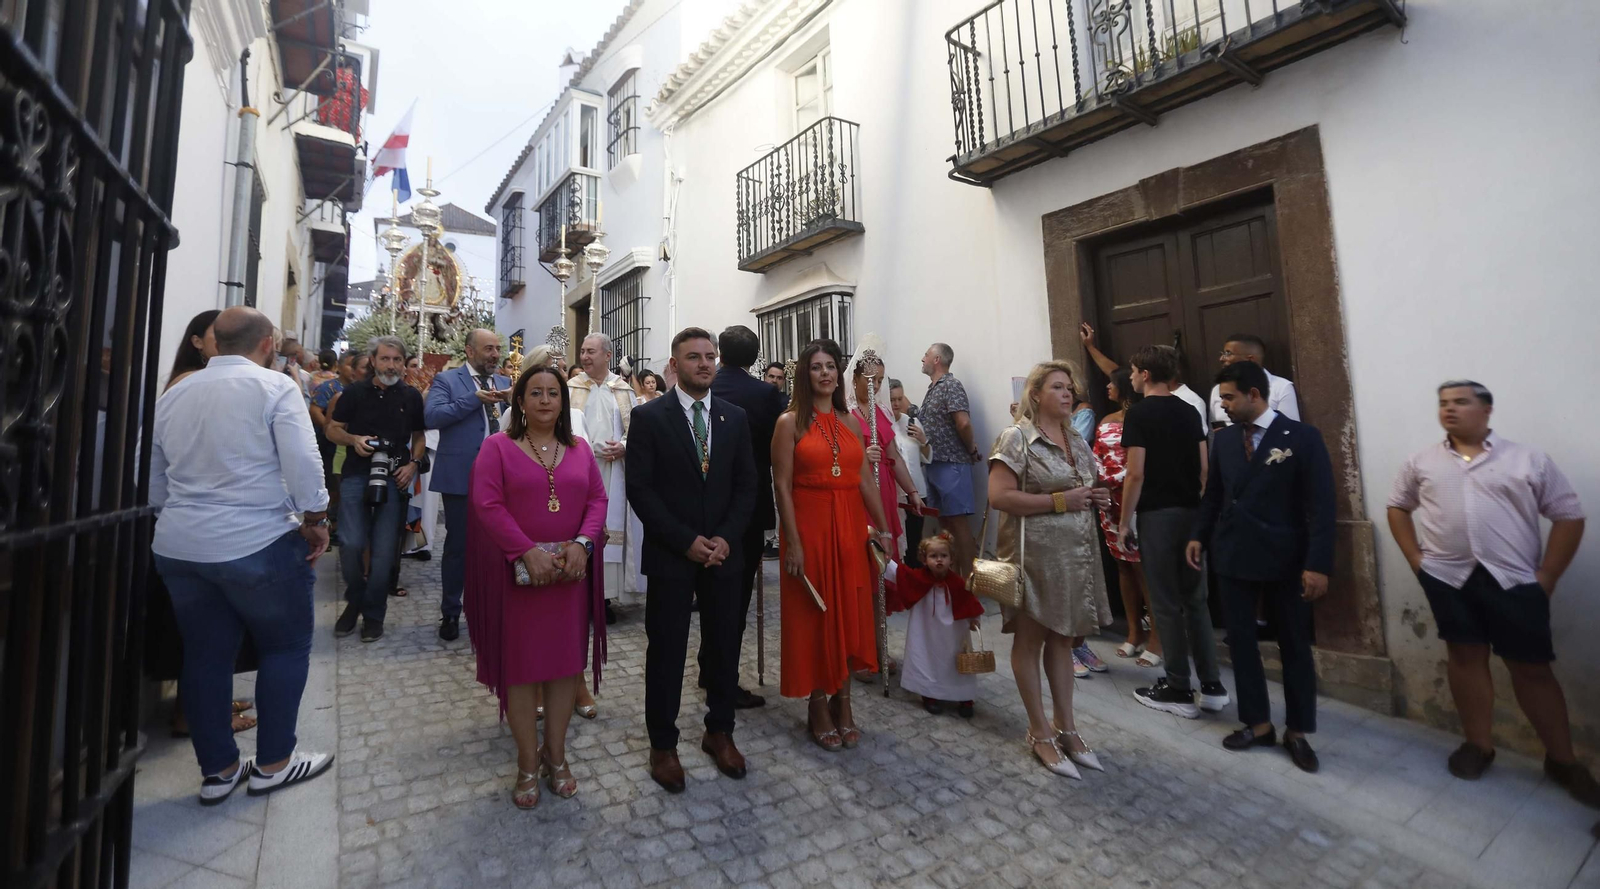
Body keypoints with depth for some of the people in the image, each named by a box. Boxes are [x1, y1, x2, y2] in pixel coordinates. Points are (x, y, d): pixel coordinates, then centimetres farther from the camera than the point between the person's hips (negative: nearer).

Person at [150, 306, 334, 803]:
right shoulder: (274, 387, -9)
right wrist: (315, 520, -7)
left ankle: (217, 770, 25)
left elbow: (153, 484, 16)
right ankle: (273, 763, 18)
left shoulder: (173, 395, 11)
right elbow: (302, 462, -19)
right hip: (258, 544, -6)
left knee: (205, 655, 14)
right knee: (286, 647, 9)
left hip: (178, 547, 7)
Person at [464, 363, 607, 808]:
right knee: (521, 665, 6)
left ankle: (556, 755, 26)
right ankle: (528, 764, 22)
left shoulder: (579, 449, 9)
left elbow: (597, 499, 4)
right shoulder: (497, 446, -1)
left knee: (567, 661, 9)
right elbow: (487, 504, -10)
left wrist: (582, 543, -13)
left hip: (571, 572, 3)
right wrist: (528, 552, -18)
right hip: (517, 572, -3)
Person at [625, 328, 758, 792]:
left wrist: (725, 538, -8)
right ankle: (663, 744, 28)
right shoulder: (649, 416, -5)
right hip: (671, 556, -3)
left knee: (724, 647, 13)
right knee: (666, 651, 9)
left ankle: (719, 732, 34)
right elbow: (640, 489, -9)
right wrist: (687, 541, -14)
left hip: (724, 552, 3)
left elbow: (746, 485, 5)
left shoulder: (735, 417, 6)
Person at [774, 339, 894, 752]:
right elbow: (782, 486, -9)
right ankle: (818, 706, 24)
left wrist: (884, 529, 9)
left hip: (851, 527, 5)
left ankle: (842, 700, 30)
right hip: (810, 527, -4)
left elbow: (866, 481, 10)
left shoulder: (851, 421, 9)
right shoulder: (790, 422, -4)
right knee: (814, 616, 7)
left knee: (850, 613, 11)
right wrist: (793, 543, -15)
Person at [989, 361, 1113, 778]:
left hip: (1076, 552, 7)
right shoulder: (1016, 437, -10)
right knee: (1030, 638, 5)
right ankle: (1040, 732, 19)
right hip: (1034, 552, -7)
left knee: (1062, 637, 14)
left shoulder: (1077, 440, 13)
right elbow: (999, 496, -19)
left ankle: (1066, 726, 27)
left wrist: (1096, 498, 2)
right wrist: (1060, 501, -19)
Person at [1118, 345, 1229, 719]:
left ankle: (1179, 690, 11)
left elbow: (1136, 474, -15)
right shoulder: (1187, 411, 9)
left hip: (1157, 515, -7)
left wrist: (1125, 521, -8)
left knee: (1166, 603, 2)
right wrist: (1200, 508, 17)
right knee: (1195, 599, 14)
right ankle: (1212, 686, 20)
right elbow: (1204, 468, 9)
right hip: (1191, 512, 7)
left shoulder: (1138, 414, -10)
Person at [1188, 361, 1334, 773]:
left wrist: (1317, 564, -15)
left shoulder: (1303, 437, -7)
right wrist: (1198, 535, 4)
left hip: (1286, 560, -3)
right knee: (1240, 641, 9)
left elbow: (1321, 505, -10)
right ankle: (1257, 724, 24)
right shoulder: (1224, 438, 5)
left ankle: (1297, 732, 27)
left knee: (1294, 646, 11)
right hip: (1234, 557, 4)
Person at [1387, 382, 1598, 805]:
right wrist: (1415, 558, 4)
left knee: (1532, 668, 6)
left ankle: (1562, 759, 23)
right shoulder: (1423, 462, 6)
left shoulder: (1528, 458, 1)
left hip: (1513, 581, -1)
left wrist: (1546, 576, -3)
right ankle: (1478, 744, 21)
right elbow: (1398, 506, 14)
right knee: (1466, 658, 9)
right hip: (1448, 579, 1)